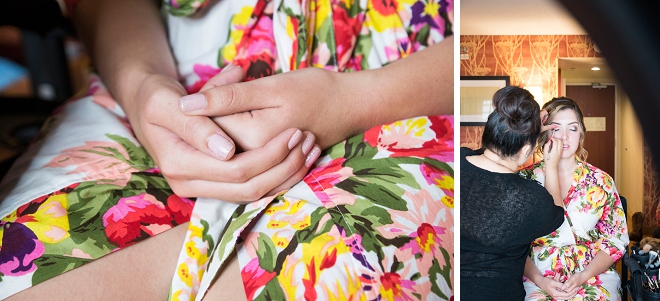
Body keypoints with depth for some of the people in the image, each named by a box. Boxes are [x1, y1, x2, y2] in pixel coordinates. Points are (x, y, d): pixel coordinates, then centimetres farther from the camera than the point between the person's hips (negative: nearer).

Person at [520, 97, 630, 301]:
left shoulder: (601, 181, 6)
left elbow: (616, 240, 6)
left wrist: (583, 276, -9)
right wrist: (538, 280, -12)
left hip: (594, 276, 1)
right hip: (539, 279, -1)